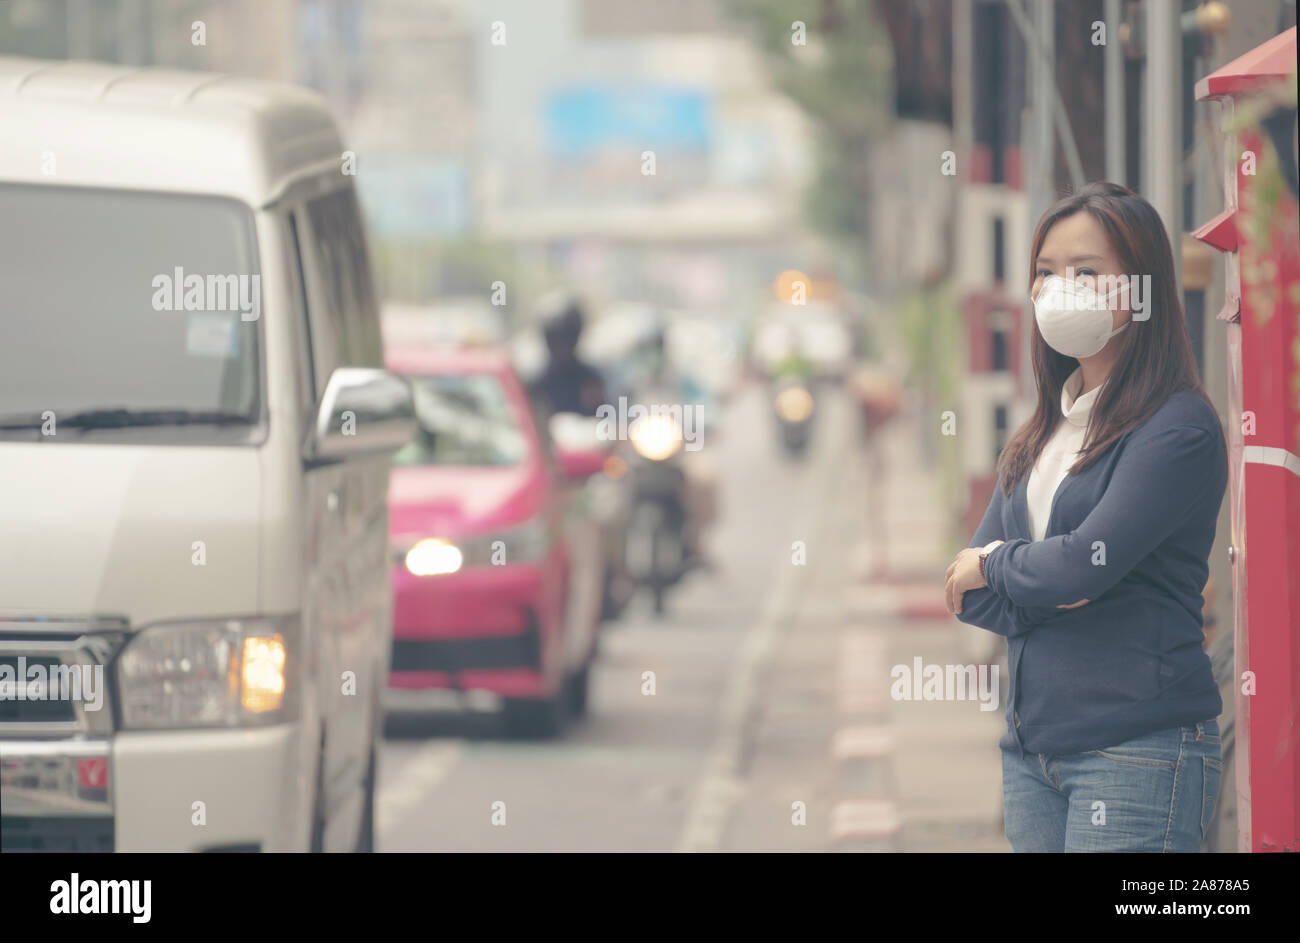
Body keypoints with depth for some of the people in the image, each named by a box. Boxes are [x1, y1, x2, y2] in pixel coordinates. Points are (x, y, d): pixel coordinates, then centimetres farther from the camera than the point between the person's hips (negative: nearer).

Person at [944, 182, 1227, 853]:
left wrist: (992, 565, 1)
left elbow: (1086, 563, -18)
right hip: (1032, 746, 7)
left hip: (1137, 745, -7)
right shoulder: (1039, 439, 16)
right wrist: (1042, 586, -9)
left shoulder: (1180, 431, -8)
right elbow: (968, 596, 11)